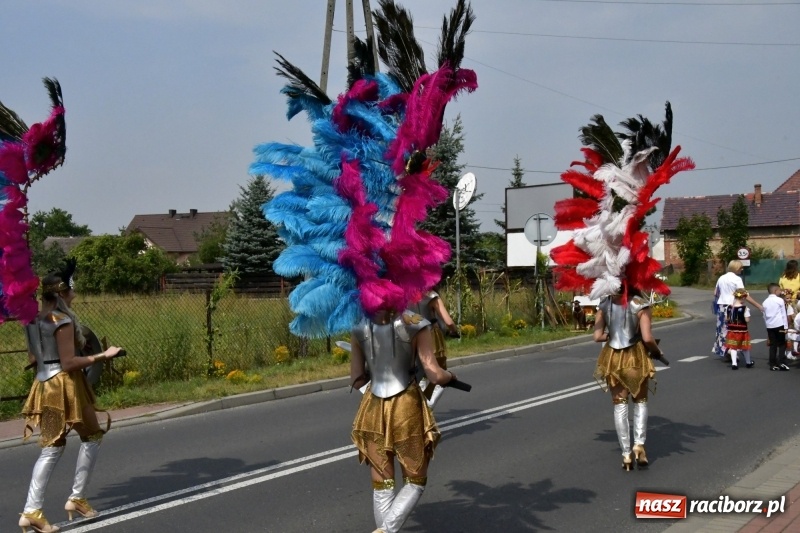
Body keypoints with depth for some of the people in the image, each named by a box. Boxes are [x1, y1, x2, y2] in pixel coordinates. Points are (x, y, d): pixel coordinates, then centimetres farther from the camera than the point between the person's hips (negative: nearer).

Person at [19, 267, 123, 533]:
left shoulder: (33, 320, 8)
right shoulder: (62, 321, -17)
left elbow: (32, 358, 15)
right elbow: (69, 363, -20)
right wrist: (102, 355, -15)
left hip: (43, 385, 8)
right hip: (66, 386, -8)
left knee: (51, 448, 10)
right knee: (92, 437, 12)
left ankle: (32, 510, 2)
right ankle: (77, 498, 14)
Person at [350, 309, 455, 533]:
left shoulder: (359, 329, 1)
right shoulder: (415, 325, -8)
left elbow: (357, 380, 4)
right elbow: (435, 376, -11)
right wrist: (450, 376, 11)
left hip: (373, 408, 3)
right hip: (406, 407, -3)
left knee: (382, 485, 13)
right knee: (415, 481, 13)